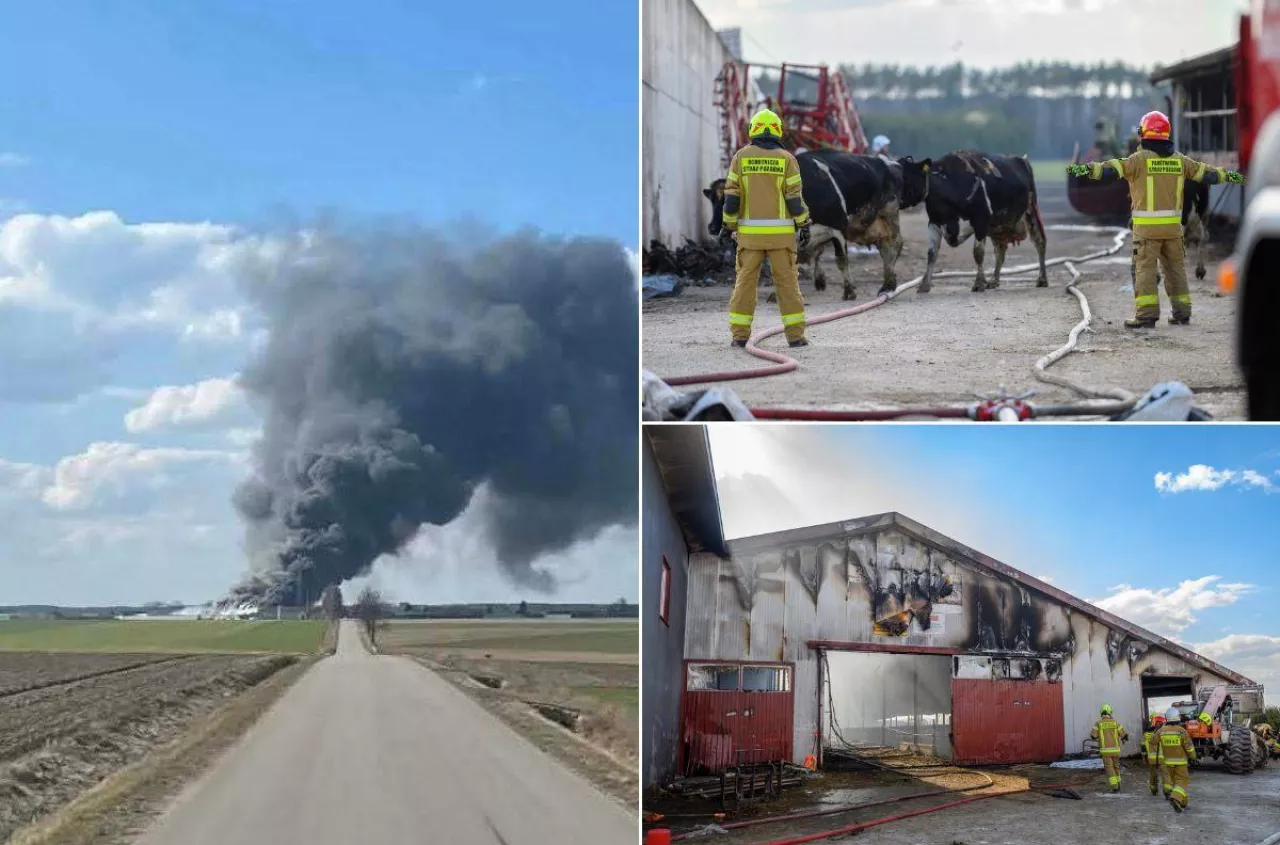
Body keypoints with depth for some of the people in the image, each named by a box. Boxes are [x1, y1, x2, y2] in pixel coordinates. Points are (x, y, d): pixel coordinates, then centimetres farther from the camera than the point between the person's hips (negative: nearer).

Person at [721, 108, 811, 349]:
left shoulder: (741, 156, 1)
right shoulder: (786, 159, -3)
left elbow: (732, 196, -2)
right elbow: (795, 197, -6)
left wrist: (730, 226, 7)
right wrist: (805, 227, 1)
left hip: (751, 231, 1)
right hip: (780, 232, -1)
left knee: (746, 281, 7)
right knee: (787, 282, 4)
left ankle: (740, 335, 2)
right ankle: (795, 335, 0)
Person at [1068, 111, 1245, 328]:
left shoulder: (1140, 159, -7)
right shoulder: (1178, 160, 9)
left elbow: (1113, 169, -20)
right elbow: (1204, 172, 19)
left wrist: (1087, 169, -29)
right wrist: (1229, 176, 34)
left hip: (1147, 226, -5)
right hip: (1173, 225, 5)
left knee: (1144, 268, -4)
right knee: (1175, 268, 14)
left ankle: (1146, 315, -10)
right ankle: (1182, 313, 16)